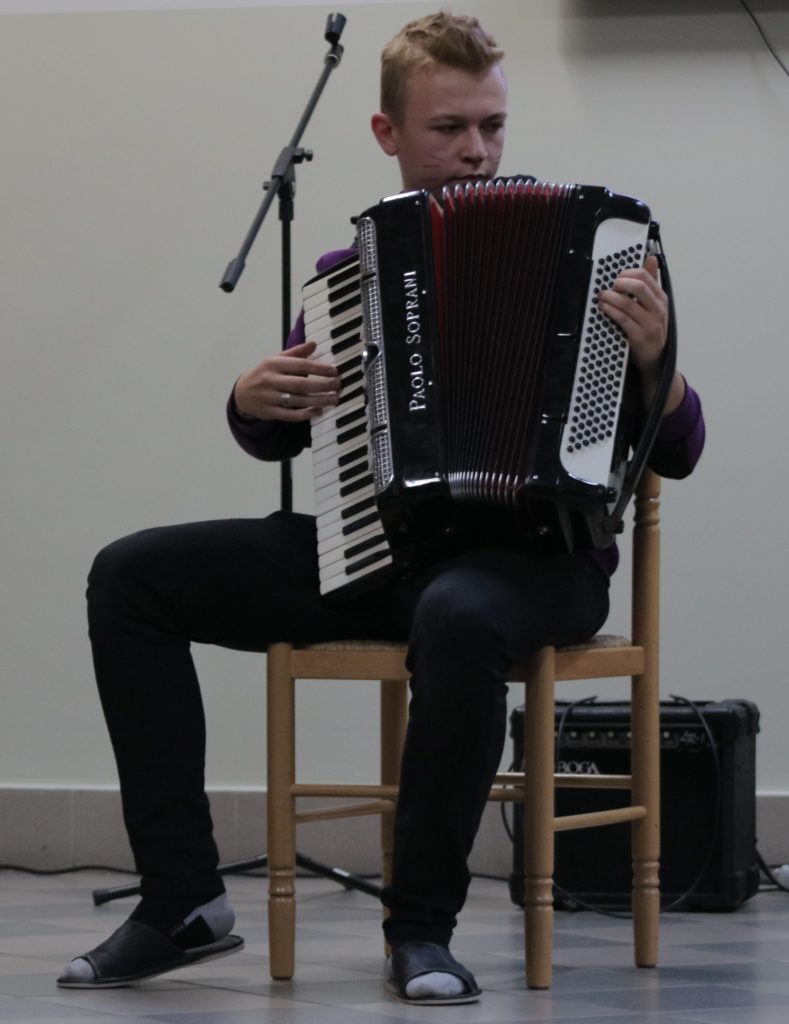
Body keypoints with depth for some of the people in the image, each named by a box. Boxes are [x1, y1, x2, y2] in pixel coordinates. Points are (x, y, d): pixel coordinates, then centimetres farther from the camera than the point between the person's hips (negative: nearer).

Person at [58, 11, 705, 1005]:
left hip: (526, 554, -5)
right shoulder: (349, 268, 11)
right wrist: (255, 400, 1)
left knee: (458, 615, -41)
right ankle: (183, 901, -11)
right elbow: (274, 441, 24)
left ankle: (422, 925, -23)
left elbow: (676, 452, -1)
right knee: (130, 576, -10)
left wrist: (652, 360, -22)